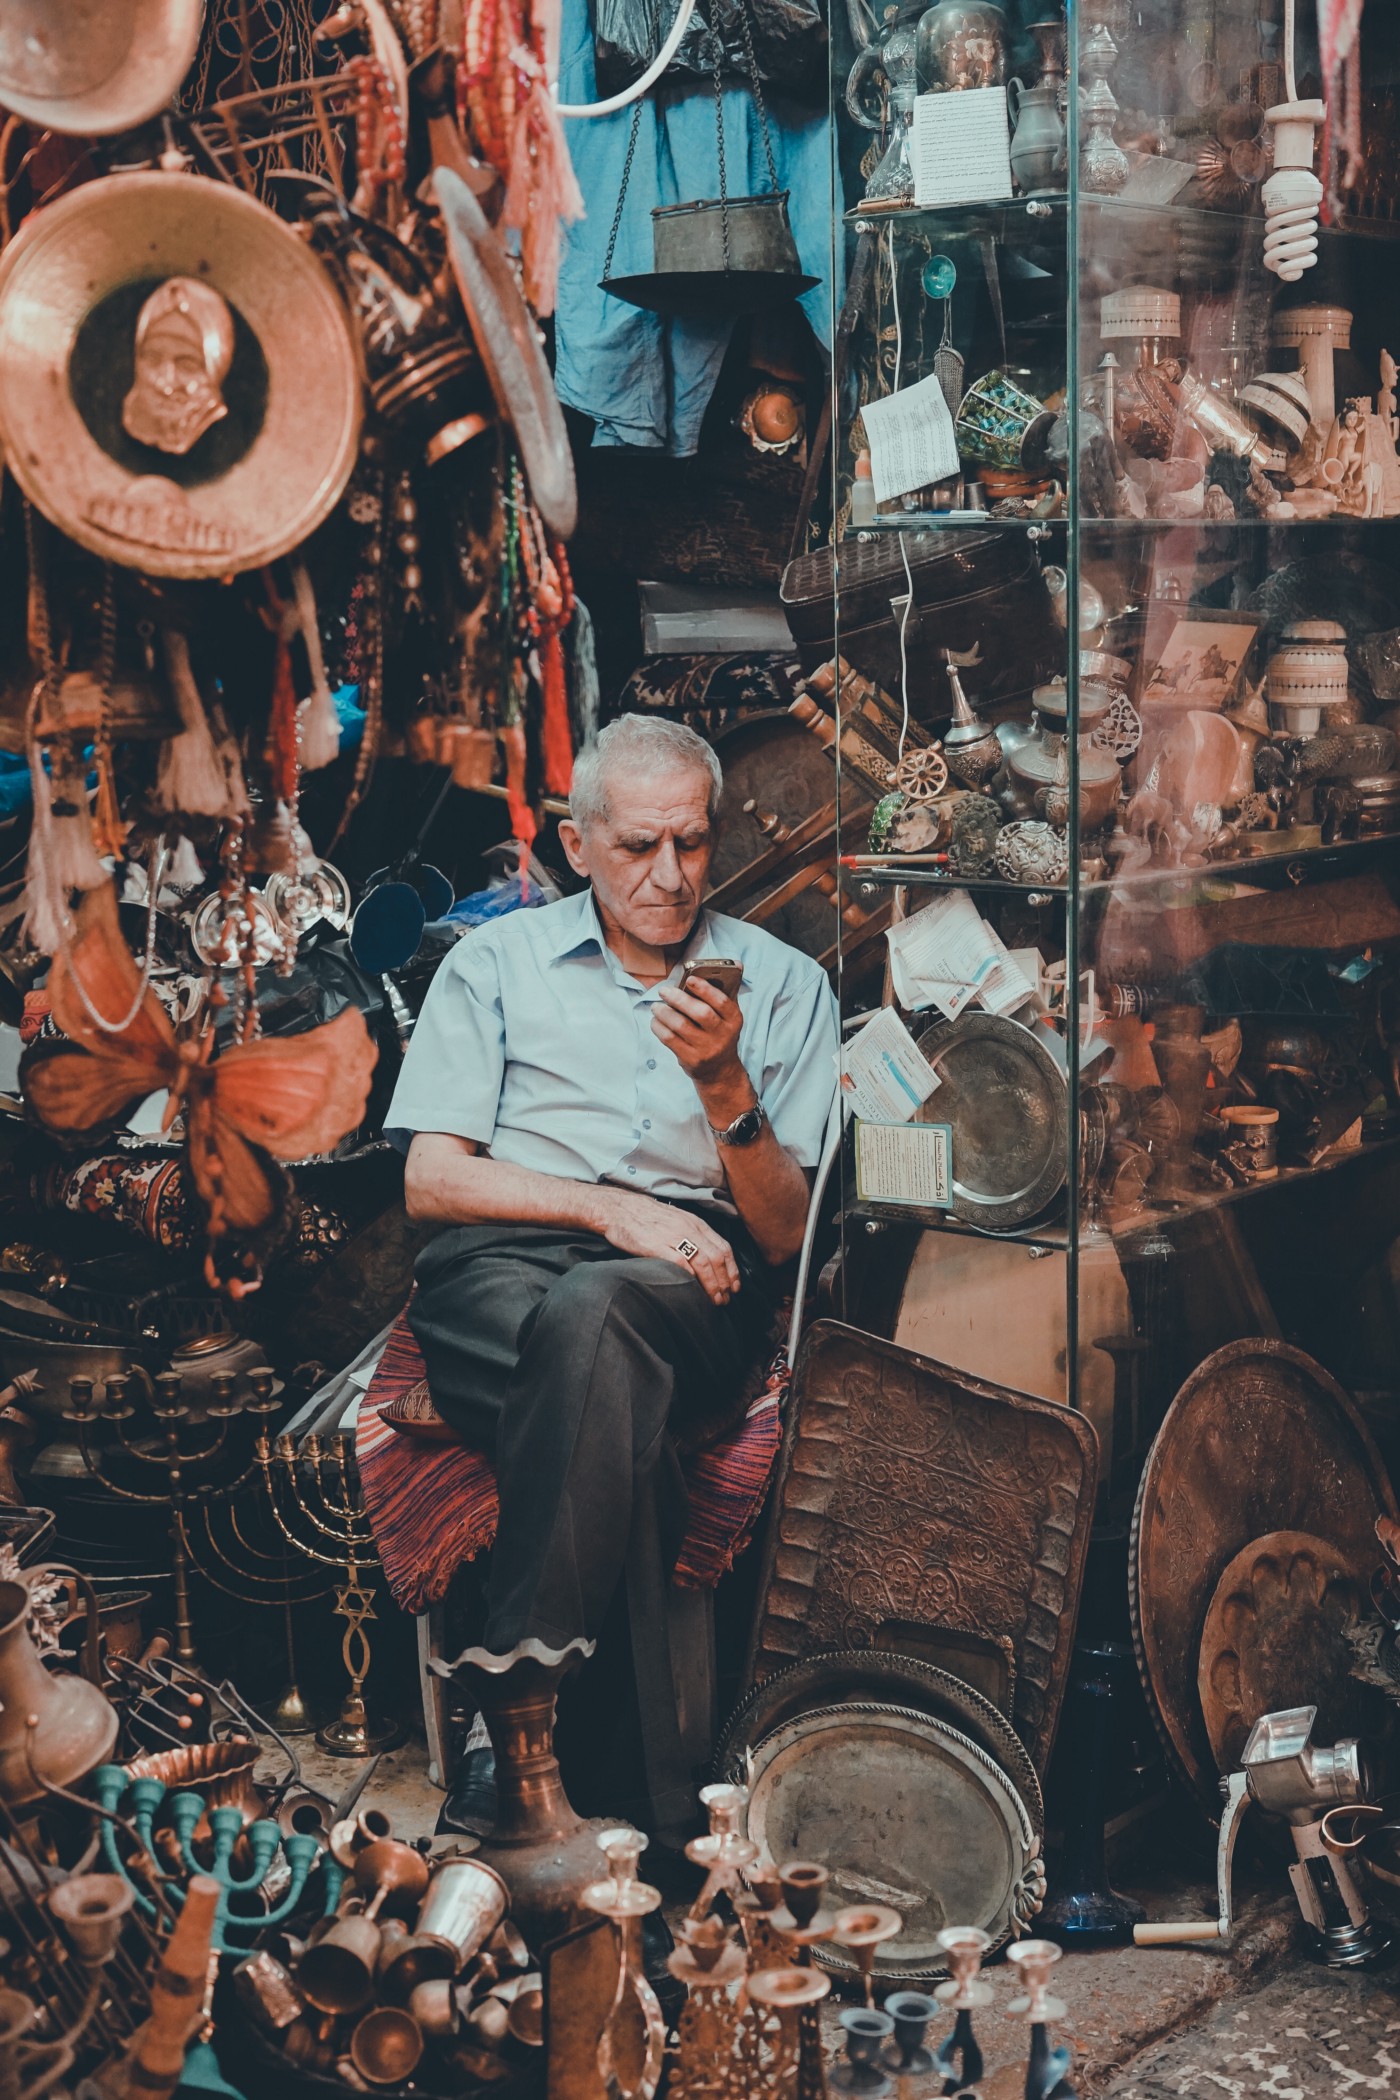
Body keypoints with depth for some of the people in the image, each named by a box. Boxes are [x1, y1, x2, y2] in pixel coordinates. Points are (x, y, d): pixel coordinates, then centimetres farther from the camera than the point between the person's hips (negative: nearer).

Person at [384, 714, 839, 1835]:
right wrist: (611, 1207, -7)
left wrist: (725, 1086, -7)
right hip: (501, 1261, 0)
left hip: (693, 1281, 0)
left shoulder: (784, 983, 19)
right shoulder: (495, 962, 19)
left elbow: (785, 1235, 11)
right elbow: (430, 1181, 7)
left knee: (594, 1311, -39)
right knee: (613, 1381, -38)